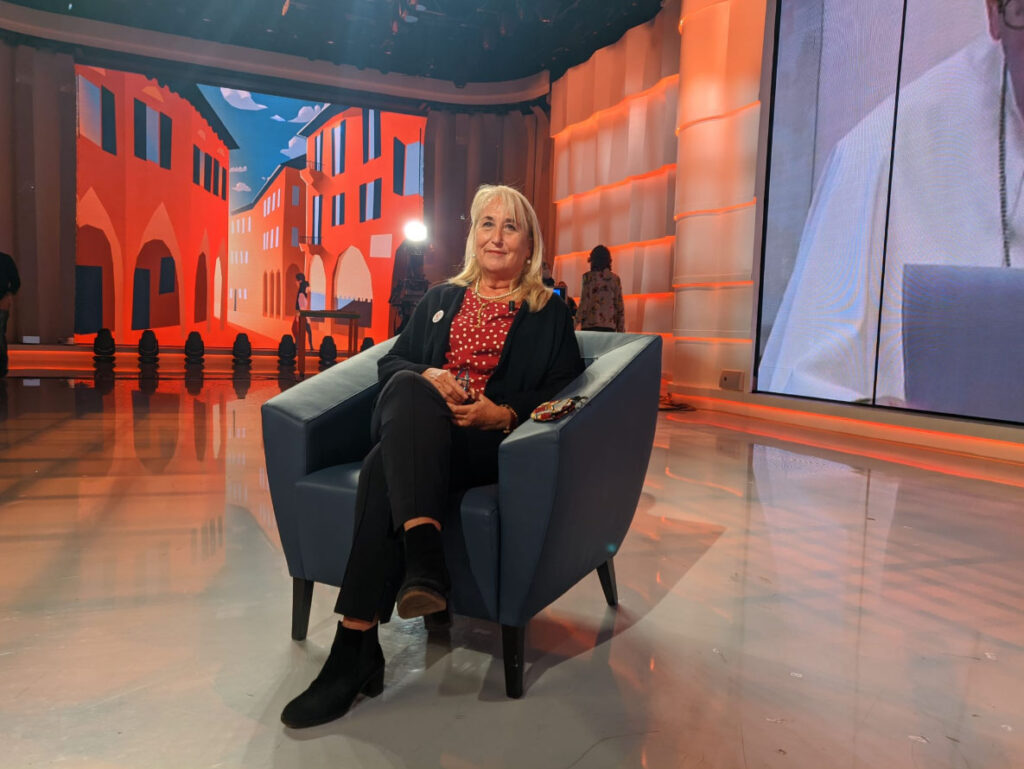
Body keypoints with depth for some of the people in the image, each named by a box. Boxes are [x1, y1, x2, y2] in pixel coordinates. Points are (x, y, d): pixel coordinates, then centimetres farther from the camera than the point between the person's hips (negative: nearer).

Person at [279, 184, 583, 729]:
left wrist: (503, 414, -11)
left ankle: (355, 646, -34)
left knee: (387, 465, -33)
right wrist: (427, 377, -4)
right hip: (415, 430, 3)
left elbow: (566, 392, 6)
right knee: (408, 390, -35)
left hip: (492, 442, -3)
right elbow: (390, 363, 20)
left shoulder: (550, 314, 18)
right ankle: (423, 557, -46)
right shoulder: (440, 300, 28)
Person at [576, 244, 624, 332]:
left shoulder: (588, 276, 0)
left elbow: (584, 302, -6)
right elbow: (620, 306, 9)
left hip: (591, 324, -3)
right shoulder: (615, 278, 10)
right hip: (610, 325, 3)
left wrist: (578, 319, 2)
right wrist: (621, 329, 13)